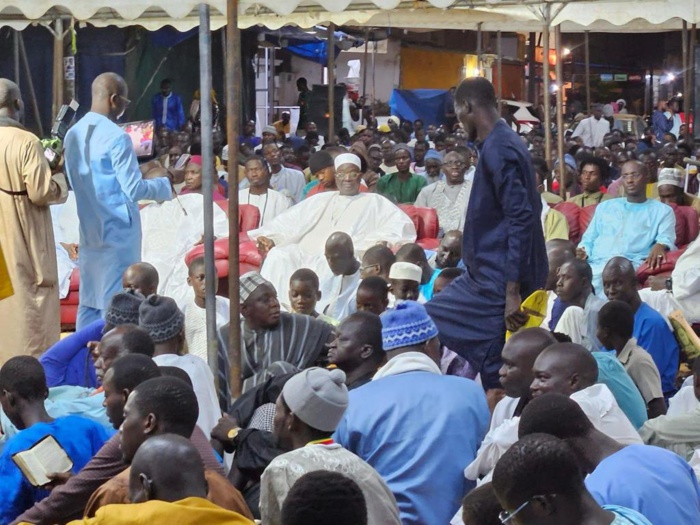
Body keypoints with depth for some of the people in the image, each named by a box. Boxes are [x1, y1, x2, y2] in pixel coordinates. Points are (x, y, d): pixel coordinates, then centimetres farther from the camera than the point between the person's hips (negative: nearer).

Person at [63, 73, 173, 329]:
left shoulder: (73, 134, 7)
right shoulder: (116, 137, -16)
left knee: (89, 300, 12)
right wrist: (165, 185, 0)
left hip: (88, 229, 7)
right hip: (117, 230, -7)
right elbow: (133, 190, -16)